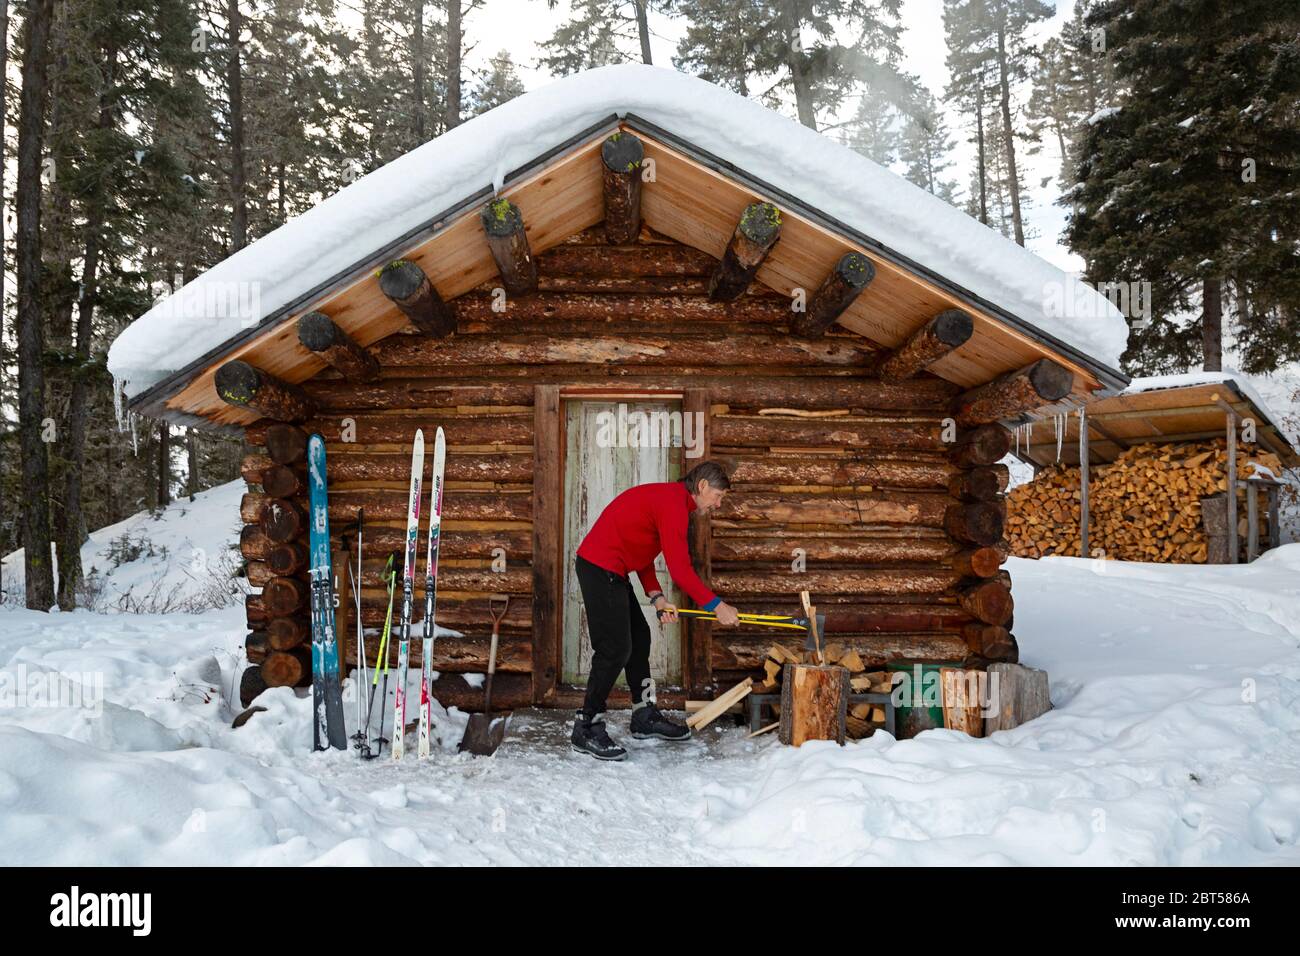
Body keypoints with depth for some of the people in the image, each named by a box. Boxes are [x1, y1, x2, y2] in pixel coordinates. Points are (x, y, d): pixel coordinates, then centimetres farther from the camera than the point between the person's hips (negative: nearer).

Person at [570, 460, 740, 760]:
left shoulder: (665, 497, 16)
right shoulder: (673, 503, -16)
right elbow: (680, 568, -21)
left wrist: (656, 596, 8)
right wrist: (716, 606, -15)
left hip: (610, 571, 11)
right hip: (601, 569, -11)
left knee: (638, 637, 15)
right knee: (615, 649, -9)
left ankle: (645, 716, 25)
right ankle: (587, 729, 1)